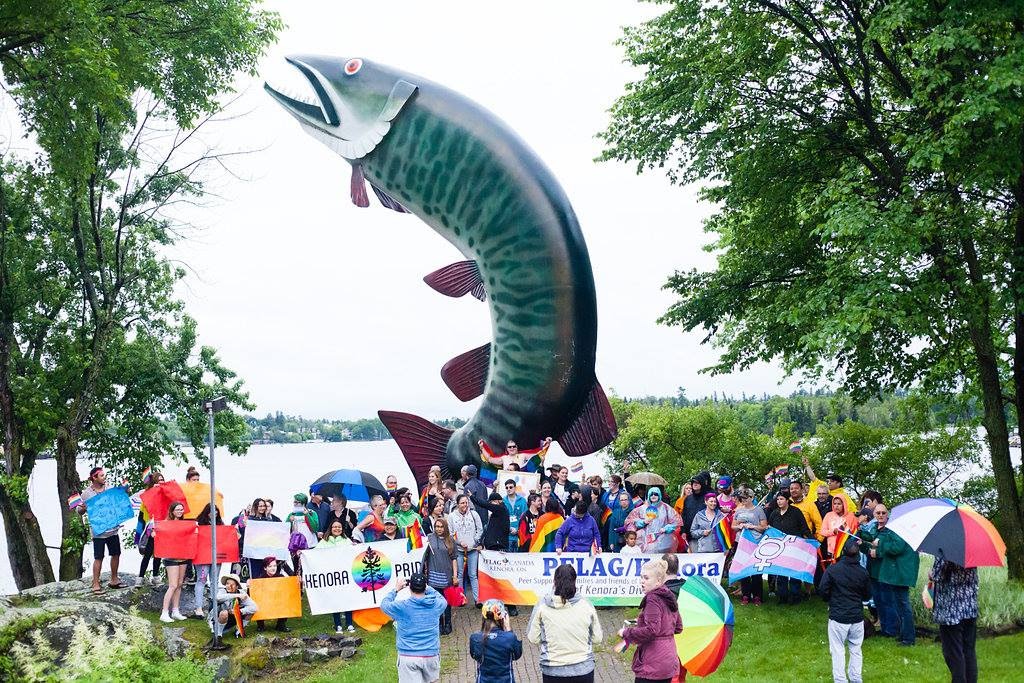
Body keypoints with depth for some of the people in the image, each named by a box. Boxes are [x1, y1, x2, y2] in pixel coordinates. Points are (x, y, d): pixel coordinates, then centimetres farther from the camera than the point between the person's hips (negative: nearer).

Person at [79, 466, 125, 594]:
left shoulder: (109, 489, 7)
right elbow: (79, 511, -1)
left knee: (116, 554, 12)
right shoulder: (87, 493, -5)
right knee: (98, 558, -4)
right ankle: (96, 585, 3)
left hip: (113, 529, 5)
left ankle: (114, 580, 26)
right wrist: (84, 508, -24)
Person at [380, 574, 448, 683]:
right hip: (431, 655, 2)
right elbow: (443, 601, 23)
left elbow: (384, 604, 11)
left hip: (408, 656, -2)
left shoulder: (401, 606, -9)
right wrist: (427, 588, 21)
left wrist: (396, 589, 20)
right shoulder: (435, 605, -3)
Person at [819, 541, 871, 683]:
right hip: (857, 617, 3)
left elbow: (823, 590, -9)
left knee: (838, 650, 4)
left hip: (838, 616, -3)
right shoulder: (863, 572, -4)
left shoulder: (832, 569, -13)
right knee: (856, 649, 17)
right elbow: (868, 595, 8)